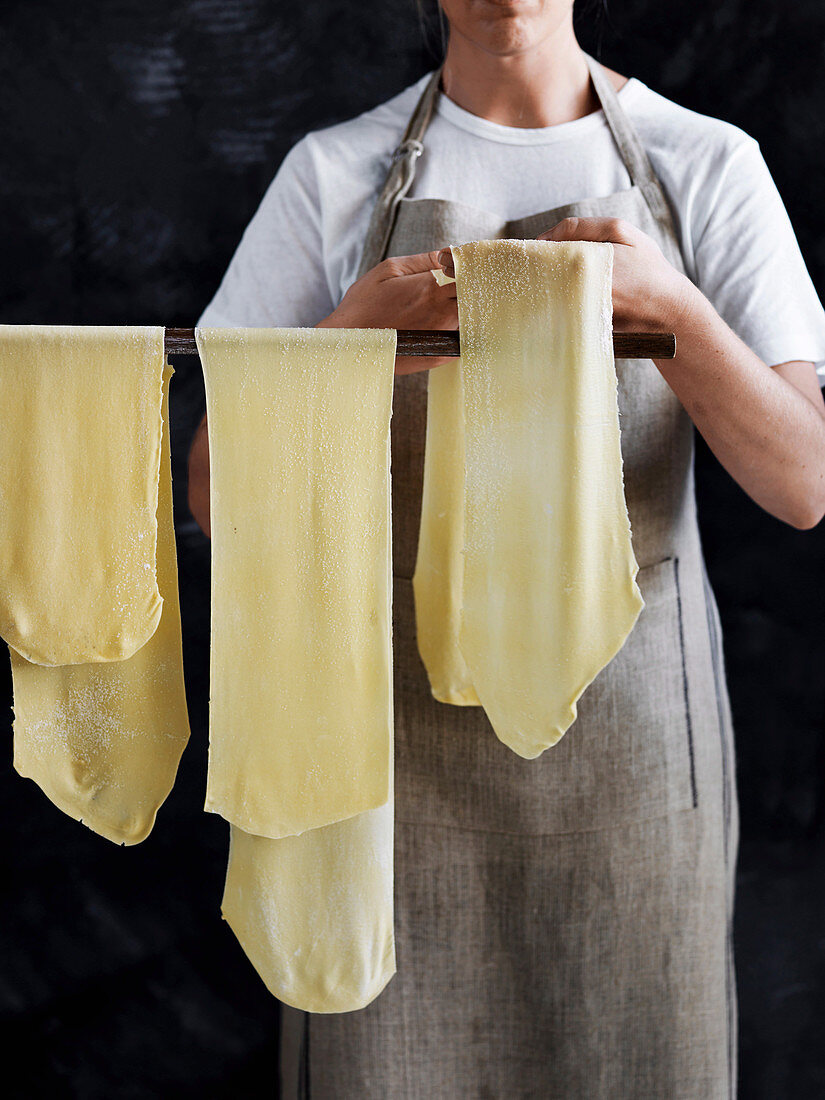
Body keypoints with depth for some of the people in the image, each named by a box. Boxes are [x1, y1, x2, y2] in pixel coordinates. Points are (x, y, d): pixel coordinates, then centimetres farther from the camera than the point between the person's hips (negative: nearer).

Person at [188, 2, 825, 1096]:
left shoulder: (709, 166, 0)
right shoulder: (334, 175, 0)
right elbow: (216, 494, -4)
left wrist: (670, 306, -27)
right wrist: (345, 342, -24)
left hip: (630, 733, 1)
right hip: (406, 740, 0)